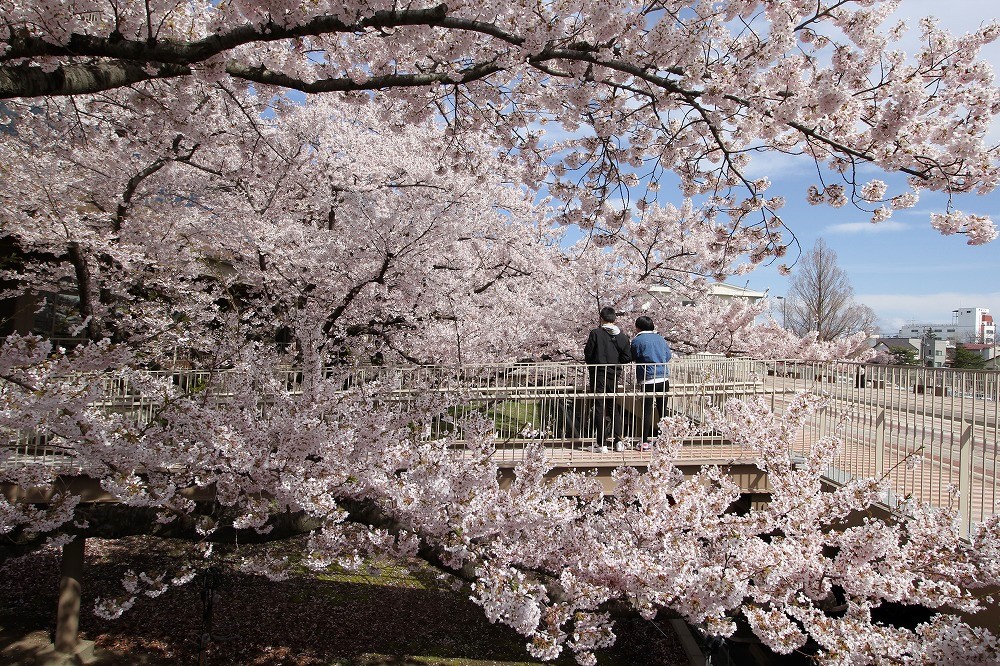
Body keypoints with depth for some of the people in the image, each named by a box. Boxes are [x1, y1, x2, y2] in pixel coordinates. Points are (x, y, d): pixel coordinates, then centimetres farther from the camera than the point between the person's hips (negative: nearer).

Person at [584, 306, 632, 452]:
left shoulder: (595, 333, -11)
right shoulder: (622, 336, 0)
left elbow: (588, 354, -8)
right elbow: (627, 357, -2)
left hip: (598, 375, -3)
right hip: (615, 375, 3)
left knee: (600, 408, 2)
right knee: (615, 408, 15)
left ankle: (602, 444, 3)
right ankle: (618, 441, 14)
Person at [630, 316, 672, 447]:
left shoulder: (637, 340, -6)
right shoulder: (660, 338, 9)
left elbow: (634, 357, 2)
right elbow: (668, 356, 15)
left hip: (648, 380, -4)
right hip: (664, 378, 5)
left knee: (647, 411, 0)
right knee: (663, 410, 11)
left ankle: (645, 441, 3)